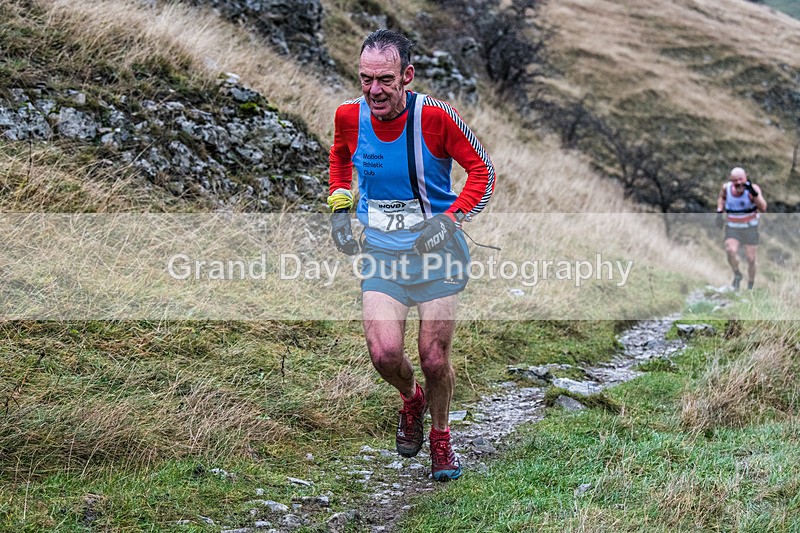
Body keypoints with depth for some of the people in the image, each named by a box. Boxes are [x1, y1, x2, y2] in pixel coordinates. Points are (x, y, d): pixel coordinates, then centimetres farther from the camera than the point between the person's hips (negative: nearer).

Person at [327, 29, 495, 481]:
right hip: (381, 249, 2)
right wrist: (340, 208, 8)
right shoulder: (349, 116, -6)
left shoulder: (435, 116, -17)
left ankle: (441, 439, 28)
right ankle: (411, 399, 23)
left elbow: (482, 169, -7)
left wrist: (451, 219, -19)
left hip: (436, 245, -2)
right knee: (384, 354, -13)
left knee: (434, 359, -2)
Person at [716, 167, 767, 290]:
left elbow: (763, 208, -34)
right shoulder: (726, 187, -11)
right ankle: (737, 275, 2)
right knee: (731, 251, -25)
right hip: (732, 228, 1)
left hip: (750, 227, -1)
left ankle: (750, 286, 22)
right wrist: (719, 211, 0)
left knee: (750, 259, 1)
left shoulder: (753, 188, -20)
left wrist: (753, 193, -46)